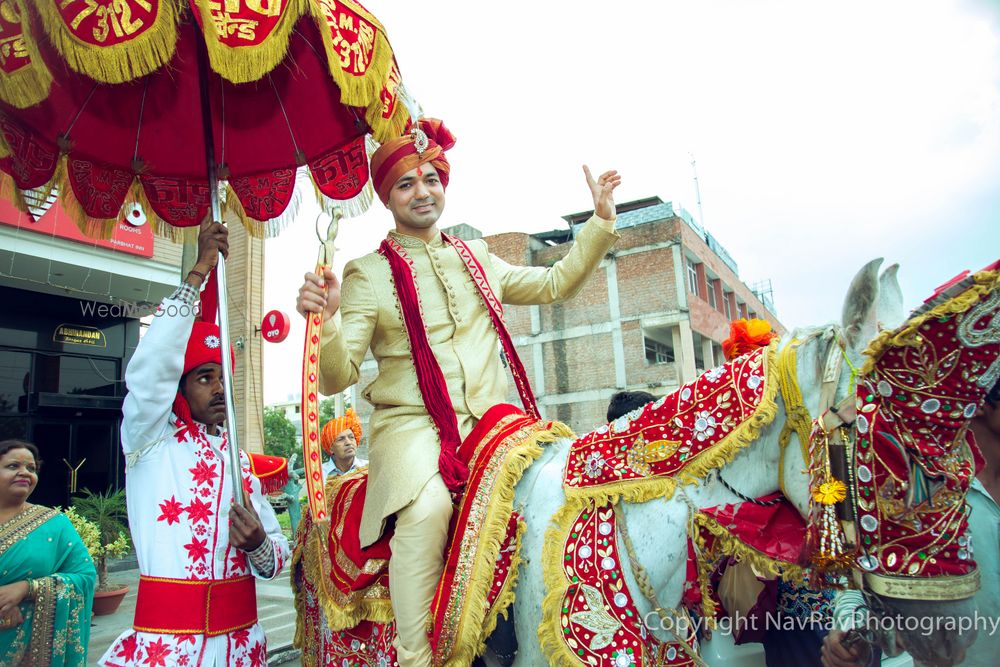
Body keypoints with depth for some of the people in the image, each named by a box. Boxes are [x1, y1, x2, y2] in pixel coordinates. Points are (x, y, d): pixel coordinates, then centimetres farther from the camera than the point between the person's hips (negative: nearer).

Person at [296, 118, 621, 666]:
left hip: (492, 420, 4)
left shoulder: (477, 258, 18)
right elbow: (337, 378, -3)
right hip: (412, 425, -4)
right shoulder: (367, 274, 4)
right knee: (428, 506, -34)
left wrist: (600, 219, 21)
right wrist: (325, 322, -24)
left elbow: (555, 284, 27)